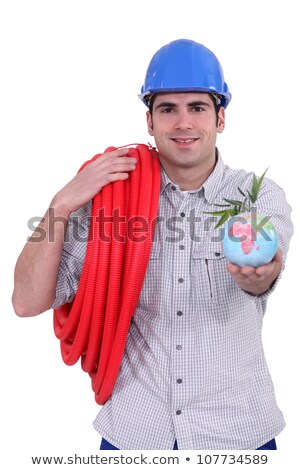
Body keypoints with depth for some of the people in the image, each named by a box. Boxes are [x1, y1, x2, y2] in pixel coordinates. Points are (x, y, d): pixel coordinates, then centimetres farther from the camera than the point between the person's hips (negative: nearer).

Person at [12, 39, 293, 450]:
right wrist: (63, 204, -21)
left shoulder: (260, 196, -8)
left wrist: (259, 271, -52)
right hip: (132, 429, 1)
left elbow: (259, 277, -29)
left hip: (238, 432, 0)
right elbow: (28, 302, -9)